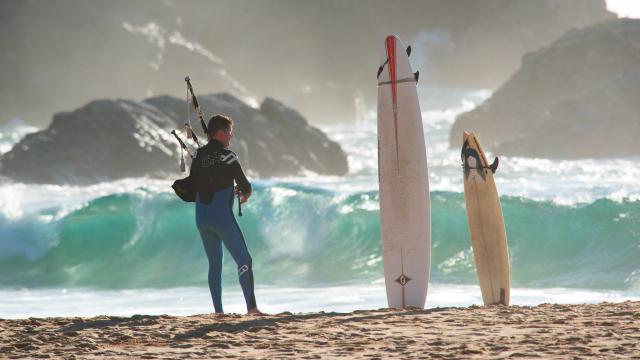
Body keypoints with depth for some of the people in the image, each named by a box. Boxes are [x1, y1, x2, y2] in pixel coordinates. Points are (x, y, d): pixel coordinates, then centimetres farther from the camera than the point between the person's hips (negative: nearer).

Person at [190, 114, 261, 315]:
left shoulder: (198, 156, 9)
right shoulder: (226, 155, -10)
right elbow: (244, 185, -9)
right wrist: (245, 194, 14)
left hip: (201, 218, 7)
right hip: (222, 216, -7)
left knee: (214, 263, 14)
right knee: (244, 260, -5)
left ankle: (218, 310, 10)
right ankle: (251, 307, -15)